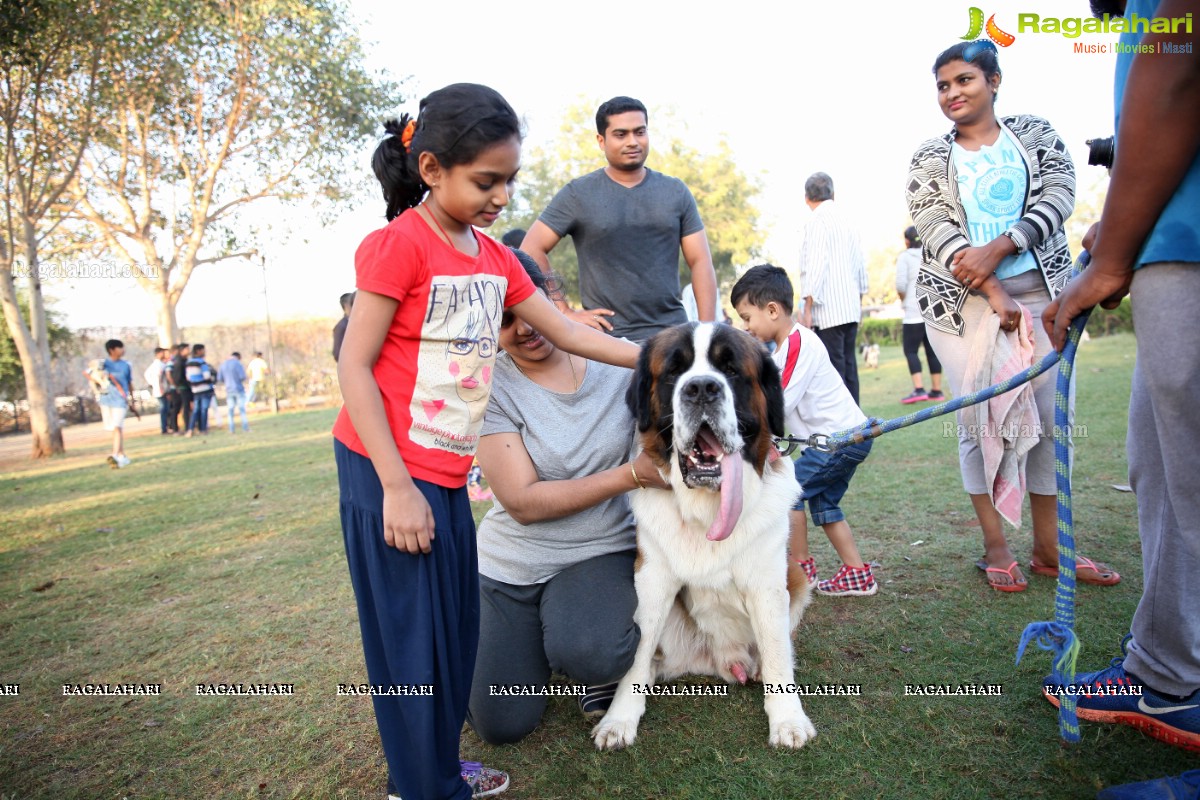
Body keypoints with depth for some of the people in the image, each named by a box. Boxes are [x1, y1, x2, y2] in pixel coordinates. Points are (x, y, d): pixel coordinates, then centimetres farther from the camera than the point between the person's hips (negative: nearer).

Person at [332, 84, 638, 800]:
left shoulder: (496, 257, 9)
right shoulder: (400, 244, -14)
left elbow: (564, 330, 13)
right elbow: (354, 366, -15)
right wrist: (397, 486, -18)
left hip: (448, 472, 8)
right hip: (389, 472, -8)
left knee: (456, 627, 16)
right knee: (411, 636, 3)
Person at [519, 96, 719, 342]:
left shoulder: (676, 192, 9)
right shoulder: (578, 194, 1)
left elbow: (701, 262, 7)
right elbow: (531, 250, -2)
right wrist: (564, 313, -7)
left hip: (672, 334, 3)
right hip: (608, 337, -2)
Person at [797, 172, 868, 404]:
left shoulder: (817, 222, -8)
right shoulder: (846, 221, 15)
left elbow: (816, 265, -16)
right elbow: (861, 266, 19)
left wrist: (807, 307, -14)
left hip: (828, 310, -8)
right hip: (850, 308, 8)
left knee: (833, 369, -8)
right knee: (849, 367, 11)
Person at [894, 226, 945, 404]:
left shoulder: (905, 257, -3)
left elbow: (901, 284, -12)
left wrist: (904, 300, 5)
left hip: (914, 312, -5)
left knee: (911, 351, -3)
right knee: (932, 351, 9)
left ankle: (919, 389, -15)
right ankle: (937, 390, 9)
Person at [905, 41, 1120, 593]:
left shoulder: (1037, 136, 13)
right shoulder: (929, 159, 8)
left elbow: (1058, 197, -2)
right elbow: (936, 230, -4)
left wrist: (997, 249, -18)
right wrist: (993, 293, -15)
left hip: (1041, 292, 2)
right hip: (962, 299, -1)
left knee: (1052, 417, 0)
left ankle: (1048, 547, 11)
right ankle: (995, 547, 6)